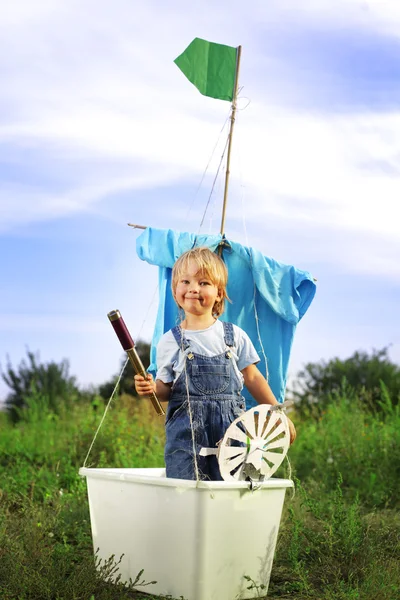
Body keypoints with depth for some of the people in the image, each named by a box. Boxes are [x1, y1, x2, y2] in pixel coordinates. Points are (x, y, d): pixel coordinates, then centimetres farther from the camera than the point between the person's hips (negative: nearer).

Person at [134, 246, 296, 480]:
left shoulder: (235, 336, 6)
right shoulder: (170, 341, 4)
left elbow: (252, 378, 12)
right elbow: (166, 387, 7)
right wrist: (152, 388, -16)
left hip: (229, 425, 1)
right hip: (186, 427, -1)